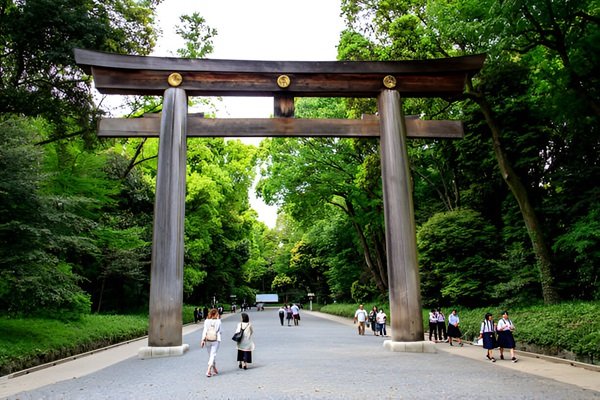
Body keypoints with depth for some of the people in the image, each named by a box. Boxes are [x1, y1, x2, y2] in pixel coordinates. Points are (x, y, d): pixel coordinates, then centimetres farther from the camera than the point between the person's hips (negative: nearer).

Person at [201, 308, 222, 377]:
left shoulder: (206, 321, -1)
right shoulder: (218, 321, -6)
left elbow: (204, 330, -5)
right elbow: (219, 331, 0)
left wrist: (203, 340, -6)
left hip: (207, 340, 3)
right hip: (216, 340, -2)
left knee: (211, 355, 17)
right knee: (213, 355, 0)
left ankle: (214, 369, 28)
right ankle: (209, 370, -14)